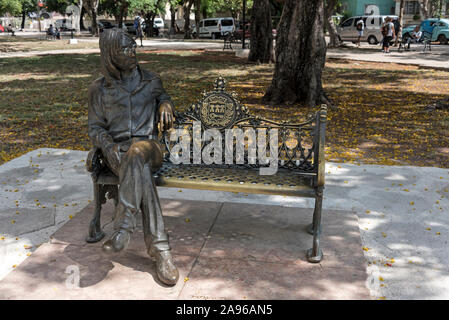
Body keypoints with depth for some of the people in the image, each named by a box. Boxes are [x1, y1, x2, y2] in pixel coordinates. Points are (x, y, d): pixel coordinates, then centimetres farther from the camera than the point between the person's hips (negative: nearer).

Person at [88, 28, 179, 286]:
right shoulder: (100, 89, 10)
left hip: (149, 147, 1)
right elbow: (95, 127, 10)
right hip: (118, 153, 0)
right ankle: (160, 249, -40)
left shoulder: (151, 80, 13)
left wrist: (166, 105, 4)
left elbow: (163, 97, 31)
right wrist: (107, 145, -13)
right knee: (141, 175, -38)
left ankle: (123, 227, -41)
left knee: (136, 154, -40)